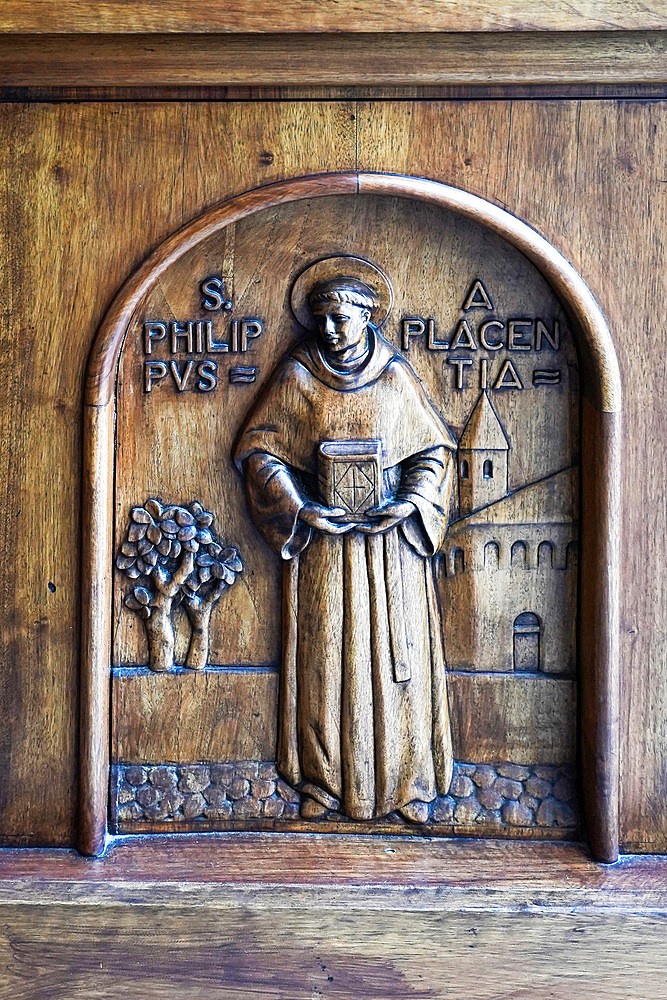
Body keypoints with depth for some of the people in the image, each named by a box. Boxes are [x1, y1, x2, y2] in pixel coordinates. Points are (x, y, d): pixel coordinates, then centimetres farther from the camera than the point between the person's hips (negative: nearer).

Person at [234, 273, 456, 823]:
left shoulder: (395, 374, 3)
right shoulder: (297, 374, 2)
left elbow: (434, 447, 7)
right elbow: (257, 447, 0)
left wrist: (410, 502, -9)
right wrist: (300, 509, -11)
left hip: (390, 535, 1)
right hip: (321, 532, 0)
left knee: (395, 649, 4)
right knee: (325, 654, 4)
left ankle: (404, 780, 18)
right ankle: (324, 779, 19)